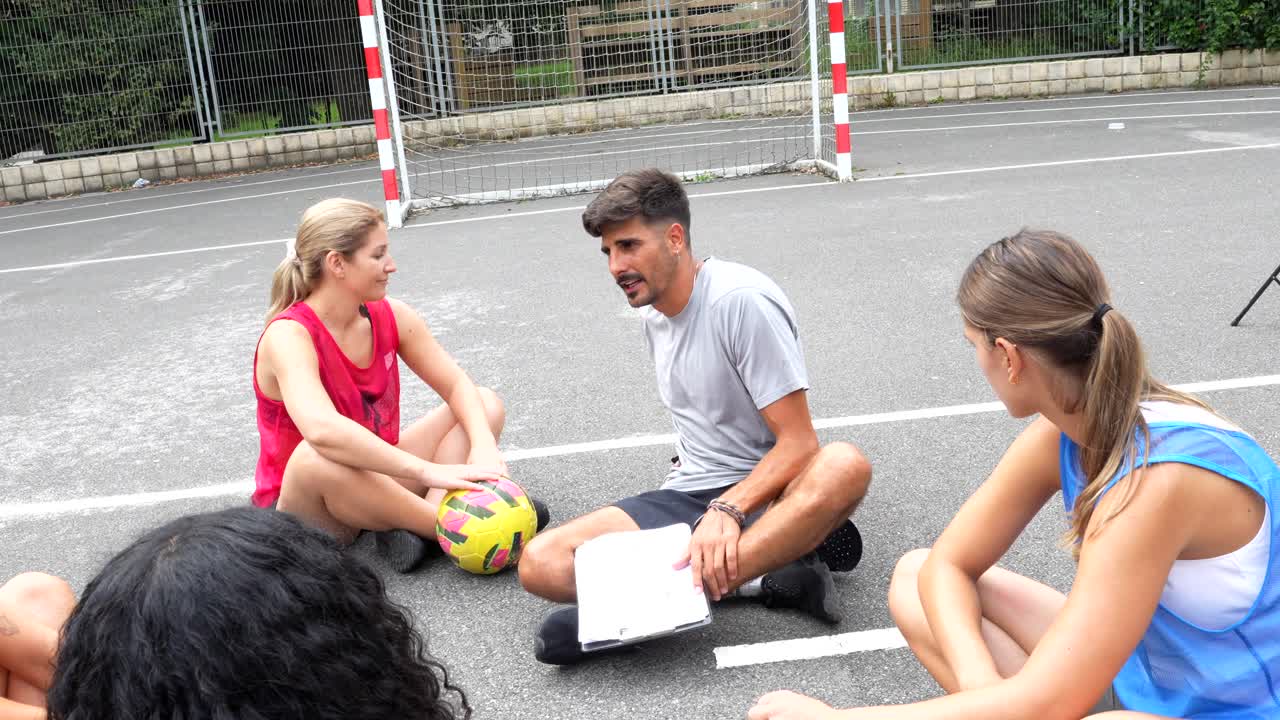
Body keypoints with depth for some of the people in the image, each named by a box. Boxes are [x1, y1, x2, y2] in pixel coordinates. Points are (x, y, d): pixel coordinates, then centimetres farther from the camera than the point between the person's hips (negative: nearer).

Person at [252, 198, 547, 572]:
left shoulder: (390, 316, -5)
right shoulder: (288, 336, -25)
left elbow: (456, 385, -3)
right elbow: (321, 430, -43)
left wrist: (483, 447, -24)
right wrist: (428, 472, -46)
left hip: (375, 479, 7)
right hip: (302, 512, -7)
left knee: (485, 404, -3)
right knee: (317, 458, -41)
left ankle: (420, 522, -25)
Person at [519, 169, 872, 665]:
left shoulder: (743, 300, -15)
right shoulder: (653, 313, 8)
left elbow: (798, 443, -19)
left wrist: (727, 511, -32)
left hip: (760, 492, -6)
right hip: (688, 494, 6)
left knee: (845, 466, -40)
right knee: (540, 563, -16)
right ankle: (763, 576, -21)